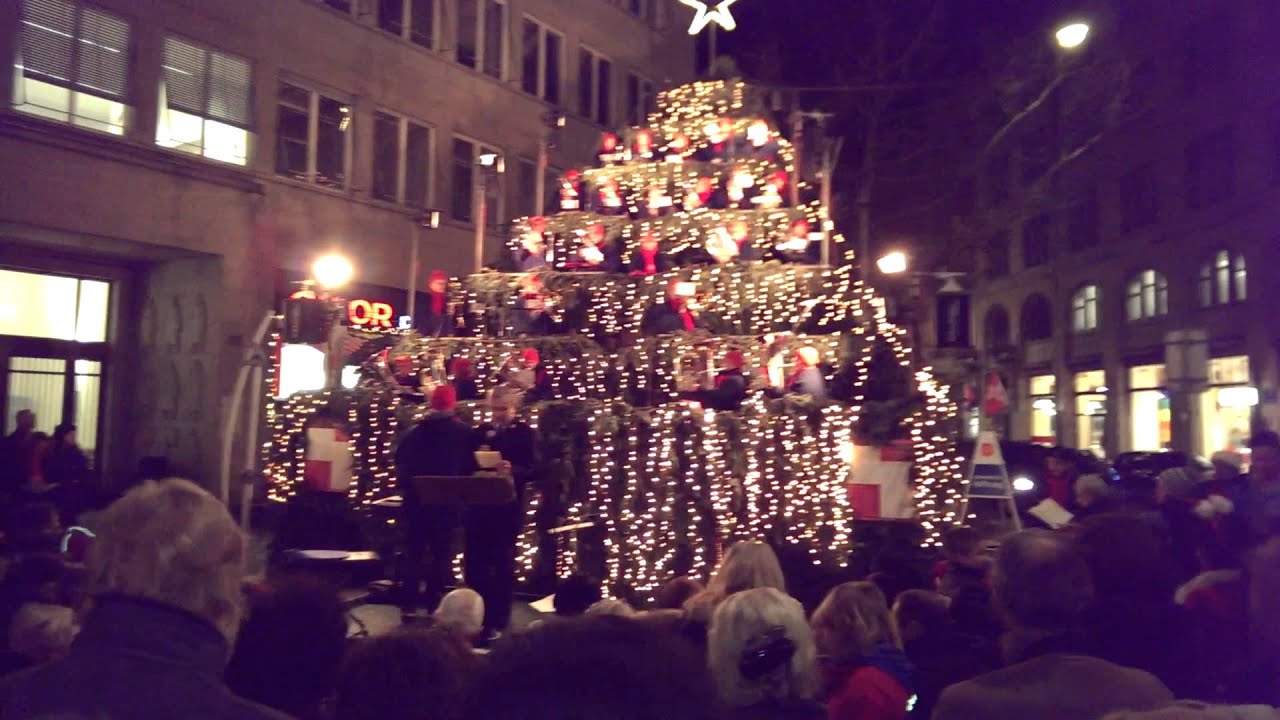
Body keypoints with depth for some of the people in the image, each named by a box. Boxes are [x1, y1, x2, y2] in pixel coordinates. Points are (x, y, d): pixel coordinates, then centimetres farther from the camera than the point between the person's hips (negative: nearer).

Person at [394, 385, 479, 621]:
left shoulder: (415, 432, 3)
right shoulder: (465, 433, -5)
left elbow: (400, 461, 5)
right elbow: (471, 468, -6)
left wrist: (405, 487, 14)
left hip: (416, 500, 3)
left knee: (413, 553, 11)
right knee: (441, 554, 5)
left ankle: (408, 604, 11)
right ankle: (435, 604, 5)